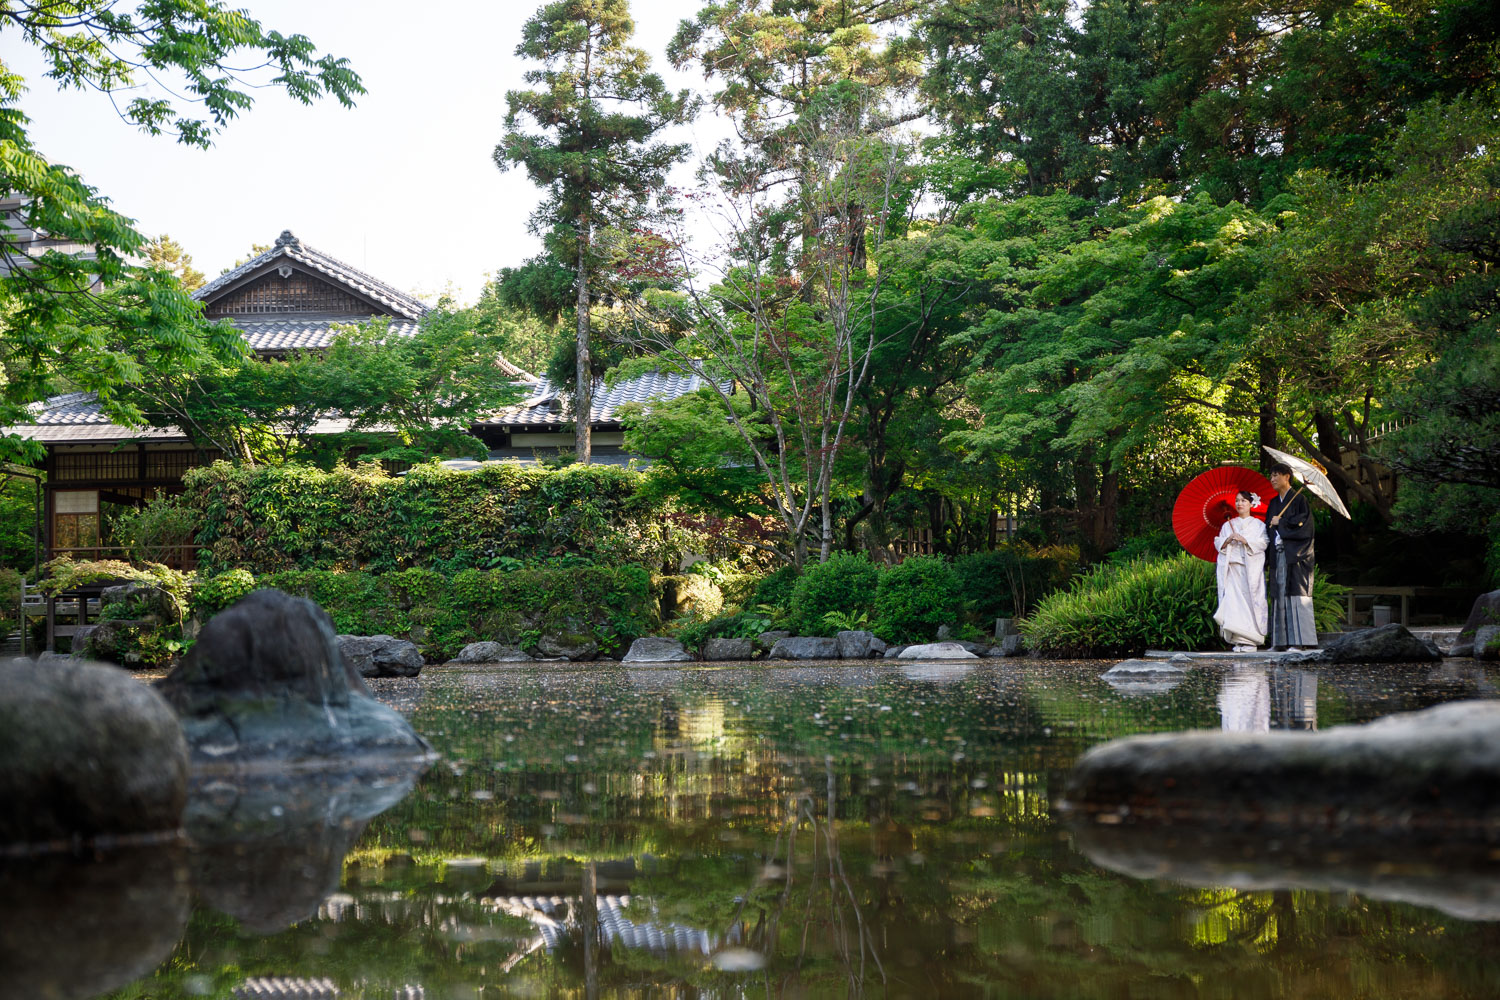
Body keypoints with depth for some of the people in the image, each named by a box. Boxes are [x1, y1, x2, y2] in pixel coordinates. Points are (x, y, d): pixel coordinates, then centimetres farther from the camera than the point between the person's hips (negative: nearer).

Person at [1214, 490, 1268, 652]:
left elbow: (1263, 542, -3)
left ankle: (1250, 640, -8)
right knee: (1233, 600, -8)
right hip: (1232, 568, 3)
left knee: (1250, 600, -10)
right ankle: (1238, 640, -8)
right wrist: (1228, 539, -7)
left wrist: (1244, 540, -13)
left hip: (1251, 568, -3)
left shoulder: (1257, 524, 9)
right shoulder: (1228, 525, 18)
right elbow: (1218, 544, 13)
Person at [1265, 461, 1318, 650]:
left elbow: (1304, 524, -14)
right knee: (1280, 597, 4)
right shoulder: (1273, 503, 18)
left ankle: (1300, 641, -12)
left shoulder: (1299, 500, -2)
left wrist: (1281, 522, -7)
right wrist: (1267, 558, 10)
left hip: (1294, 556, -7)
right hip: (1278, 555, 7)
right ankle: (1281, 641, 4)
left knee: (1295, 596, -10)